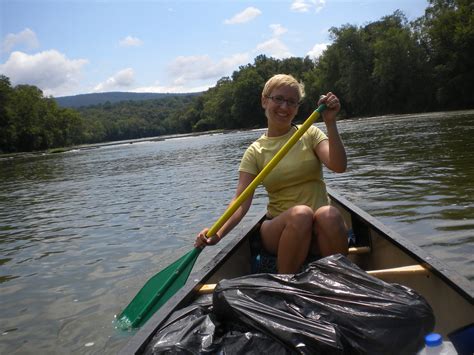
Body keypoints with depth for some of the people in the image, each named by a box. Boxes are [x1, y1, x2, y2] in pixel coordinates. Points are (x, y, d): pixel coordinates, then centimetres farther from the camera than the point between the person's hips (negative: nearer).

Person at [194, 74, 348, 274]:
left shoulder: (310, 134, 6)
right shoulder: (255, 152, 3)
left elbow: (339, 166, -10)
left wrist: (330, 123, -21)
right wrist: (218, 232, -24)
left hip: (319, 231, 0)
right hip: (279, 230, 0)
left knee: (329, 214, -33)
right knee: (301, 212, -33)